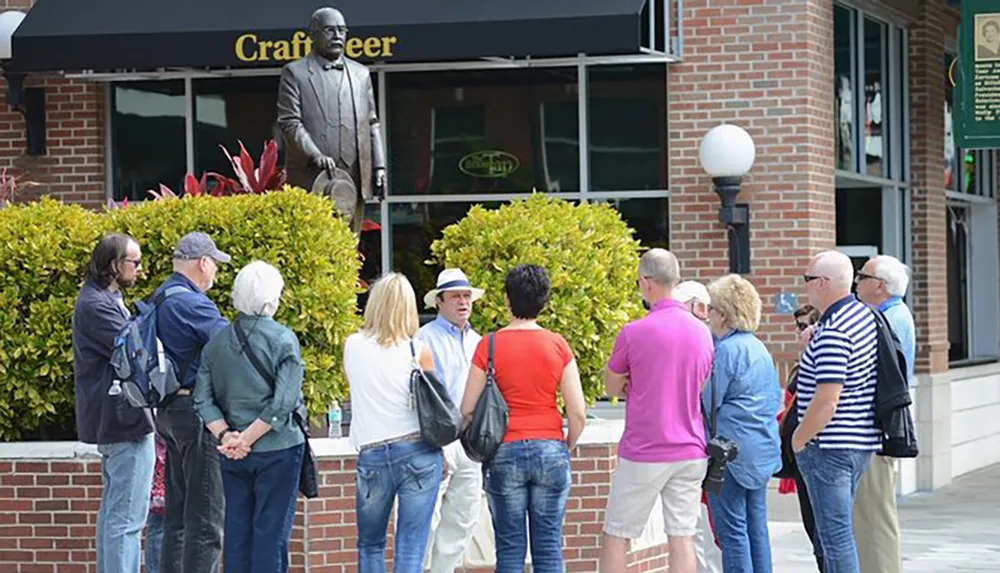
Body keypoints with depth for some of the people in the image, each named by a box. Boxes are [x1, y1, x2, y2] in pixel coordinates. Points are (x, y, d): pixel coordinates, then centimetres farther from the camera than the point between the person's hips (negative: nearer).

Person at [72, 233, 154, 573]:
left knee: (113, 510, 17)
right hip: (124, 421, -11)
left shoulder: (104, 300, 17)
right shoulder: (98, 306, -18)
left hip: (112, 422, 11)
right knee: (126, 516, -10)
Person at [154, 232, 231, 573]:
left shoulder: (160, 299, 14)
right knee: (206, 516, -7)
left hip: (169, 410, 10)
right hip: (197, 410, -10)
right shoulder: (191, 303, -17)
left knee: (178, 515, 16)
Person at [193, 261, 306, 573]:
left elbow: (203, 399, 0)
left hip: (232, 454, 4)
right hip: (277, 451, -4)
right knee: (271, 531, 0)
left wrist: (224, 435, -6)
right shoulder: (283, 340, -9)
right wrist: (247, 439, -12)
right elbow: (284, 403, -16)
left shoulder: (217, 342, 5)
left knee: (236, 529, 10)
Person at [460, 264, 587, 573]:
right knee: (549, 547, 5)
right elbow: (578, 413, -2)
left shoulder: (489, 345, -3)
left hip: (505, 454, -1)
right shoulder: (558, 345, 0)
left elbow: (467, 411, -3)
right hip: (550, 450, 1)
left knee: (509, 548, 4)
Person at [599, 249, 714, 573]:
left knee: (616, 537, 6)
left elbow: (612, 388, 1)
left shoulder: (634, 333, -12)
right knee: (682, 539, 5)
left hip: (643, 453, -5)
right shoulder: (701, 332, 5)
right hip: (690, 451, 5)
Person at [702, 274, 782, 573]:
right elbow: (775, 400, 20)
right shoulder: (759, 348, 13)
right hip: (763, 450, 9)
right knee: (756, 525, 12)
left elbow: (709, 402, -12)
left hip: (732, 449, -9)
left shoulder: (727, 350, -14)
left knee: (731, 529, -5)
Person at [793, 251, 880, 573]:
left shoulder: (833, 332, -21)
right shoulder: (865, 316, 9)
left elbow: (826, 403, -25)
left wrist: (799, 439, -11)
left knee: (835, 534, -6)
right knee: (836, 530, 18)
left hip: (831, 447, -10)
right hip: (862, 443, 10)